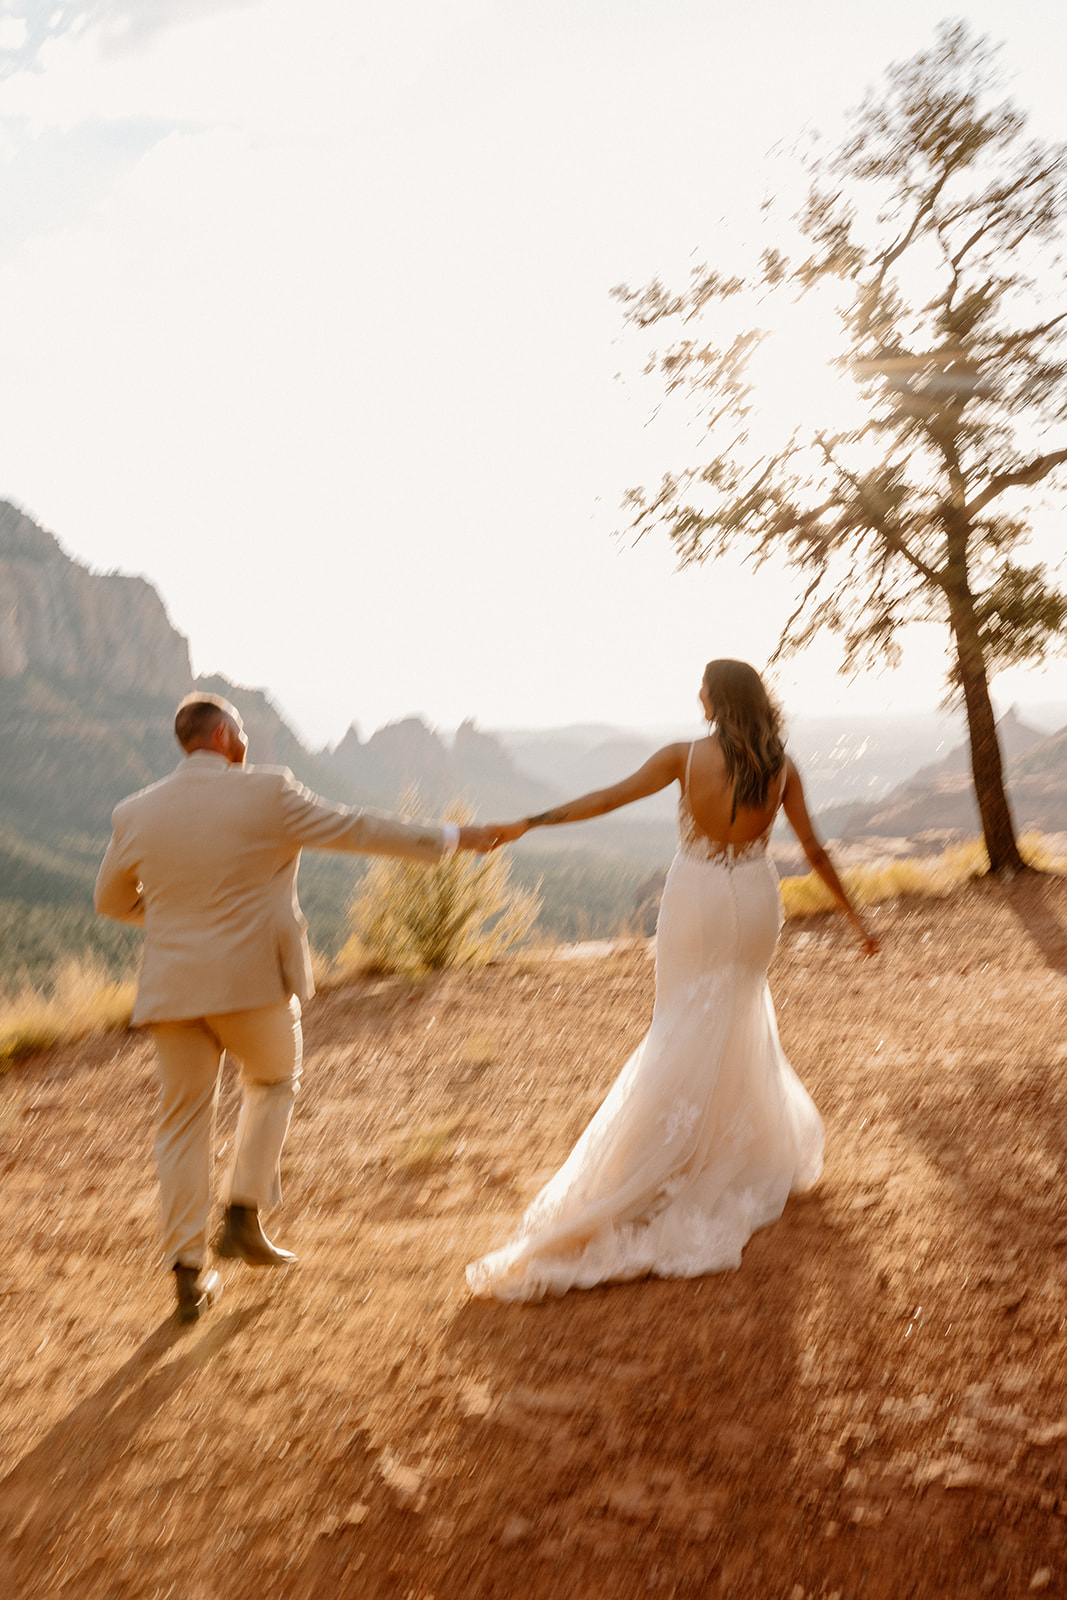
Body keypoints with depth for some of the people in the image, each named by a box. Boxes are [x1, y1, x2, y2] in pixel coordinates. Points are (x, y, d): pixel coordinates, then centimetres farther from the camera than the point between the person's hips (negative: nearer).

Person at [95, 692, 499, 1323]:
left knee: (185, 1122, 14)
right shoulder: (268, 792, -10)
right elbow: (357, 829, -5)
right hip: (253, 981, -3)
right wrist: (452, 838, 4)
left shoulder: (136, 813, 2)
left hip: (174, 987, 3)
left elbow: (112, 899, 15)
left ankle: (190, 1274, 17)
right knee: (273, 1082, 24)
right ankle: (244, 1216, 15)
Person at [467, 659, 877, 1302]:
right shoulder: (782, 767, -4)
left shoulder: (688, 756, -12)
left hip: (698, 898, -2)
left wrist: (529, 823, -7)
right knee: (742, 1020, 23)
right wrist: (856, 916, 10)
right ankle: (757, 1148, 36)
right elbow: (815, 850, 0)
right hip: (755, 899, 3)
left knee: (686, 1029, 6)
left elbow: (609, 798, -12)